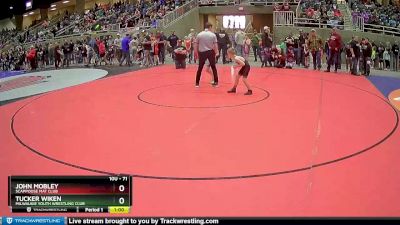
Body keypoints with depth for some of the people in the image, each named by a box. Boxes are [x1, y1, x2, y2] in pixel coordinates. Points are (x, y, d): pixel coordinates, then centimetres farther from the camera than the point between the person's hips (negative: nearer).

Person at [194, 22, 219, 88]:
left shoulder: (199, 34, 0)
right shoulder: (213, 35, -3)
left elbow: (196, 45, 2)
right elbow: (215, 45, -4)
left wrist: (196, 53, 10)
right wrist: (217, 52, 7)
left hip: (202, 52, 1)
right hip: (210, 52, -1)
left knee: (200, 68, 10)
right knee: (213, 67, 13)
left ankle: (197, 83, 11)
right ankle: (216, 82, 13)